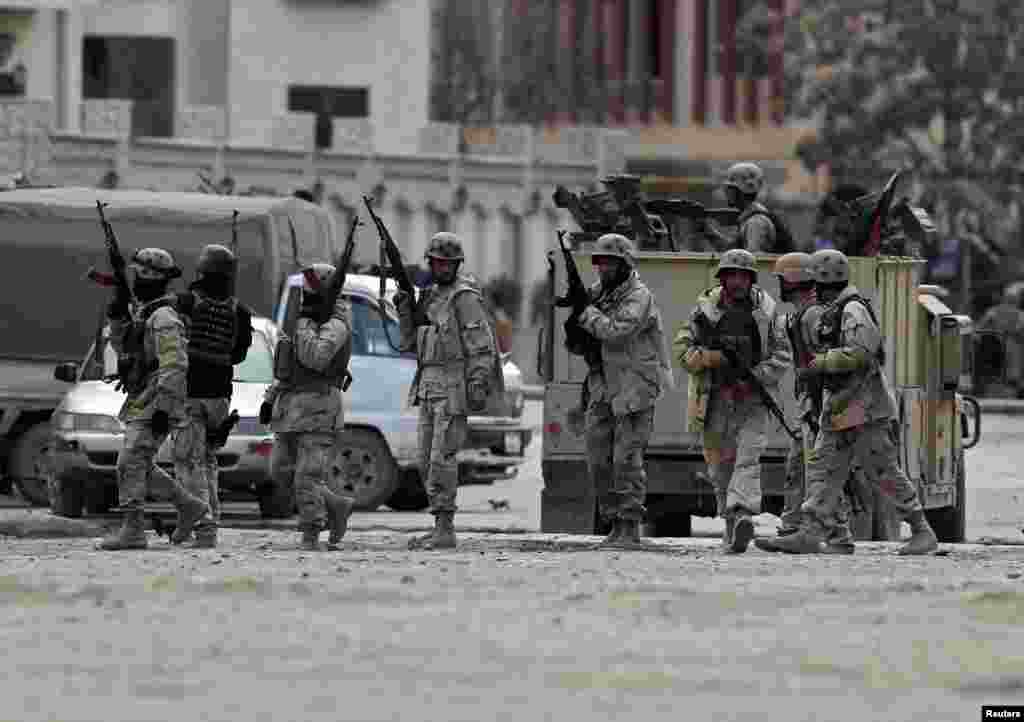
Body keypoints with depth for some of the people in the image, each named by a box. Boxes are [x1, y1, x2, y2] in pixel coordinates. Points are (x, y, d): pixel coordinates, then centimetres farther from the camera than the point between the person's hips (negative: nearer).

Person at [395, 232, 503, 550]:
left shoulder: (465, 297, -9)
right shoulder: (430, 297, 17)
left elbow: (481, 344, -15)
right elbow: (411, 344, 17)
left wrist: (479, 386, -22)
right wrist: (404, 311, 2)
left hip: (454, 388, -9)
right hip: (429, 388, 9)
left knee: (442, 458, -12)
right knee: (427, 461, 8)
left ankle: (444, 530, -11)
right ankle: (441, 527, 12)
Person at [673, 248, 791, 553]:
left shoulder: (765, 310, 2)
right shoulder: (706, 308, 2)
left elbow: (781, 355, 3)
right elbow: (682, 348, -1)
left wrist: (756, 376, -13)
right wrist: (716, 357, -16)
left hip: (752, 399, -1)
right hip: (716, 399, 1)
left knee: (748, 458, -18)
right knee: (721, 465, 7)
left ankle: (743, 516, -33)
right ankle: (730, 524, 21)